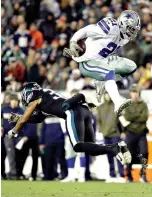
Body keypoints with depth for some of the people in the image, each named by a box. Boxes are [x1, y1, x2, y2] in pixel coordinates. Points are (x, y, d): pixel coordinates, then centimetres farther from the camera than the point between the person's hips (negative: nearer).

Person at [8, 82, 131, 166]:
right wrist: (19, 117, 56)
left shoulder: (35, 101, 16)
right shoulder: (46, 96, 38)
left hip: (73, 113, -8)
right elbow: (39, 118, 51)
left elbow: (23, 120, 23)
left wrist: (13, 132, 41)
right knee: (91, 148, 6)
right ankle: (118, 146, -18)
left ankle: (112, 149, -36)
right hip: (85, 110, 8)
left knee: (78, 146, -19)